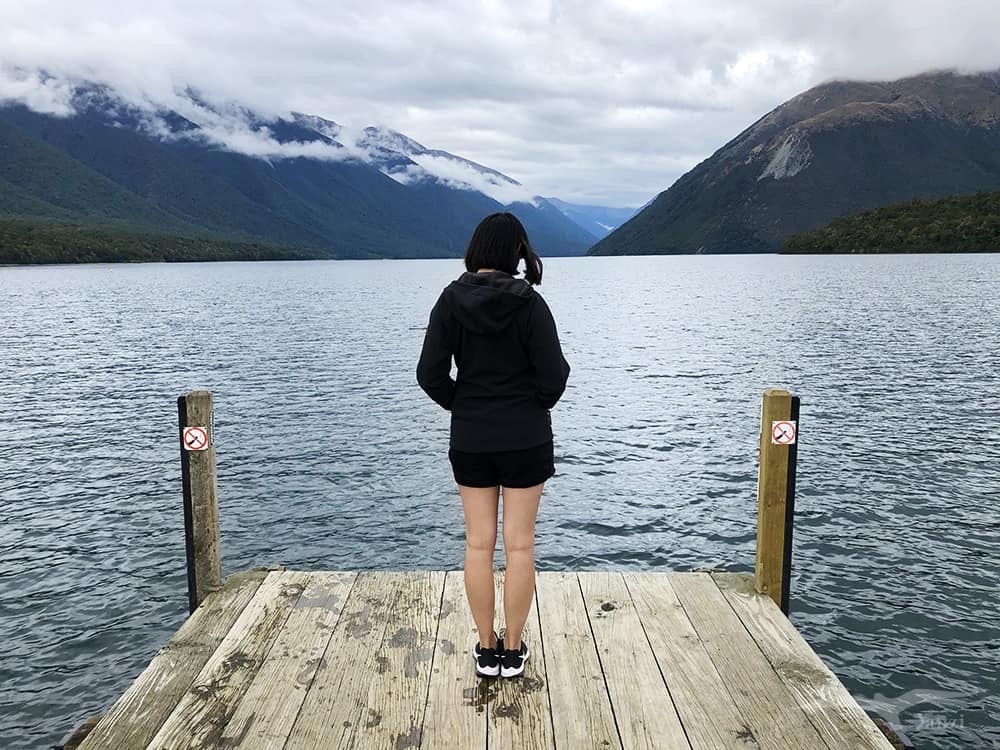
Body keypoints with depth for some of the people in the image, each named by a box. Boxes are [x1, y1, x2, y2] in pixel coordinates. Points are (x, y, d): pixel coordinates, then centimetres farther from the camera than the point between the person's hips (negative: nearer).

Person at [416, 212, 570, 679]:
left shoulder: (451, 300, -5)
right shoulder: (529, 303, -12)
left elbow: (430, 374, -6)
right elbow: (553, 377, -12)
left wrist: (462, 405, 10)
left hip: (469, 439, 2)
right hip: (525, 438, -2)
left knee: (478, 545, 11)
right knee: (519, 545, 8)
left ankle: (487, 650, 20)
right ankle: (513, 650, 17)